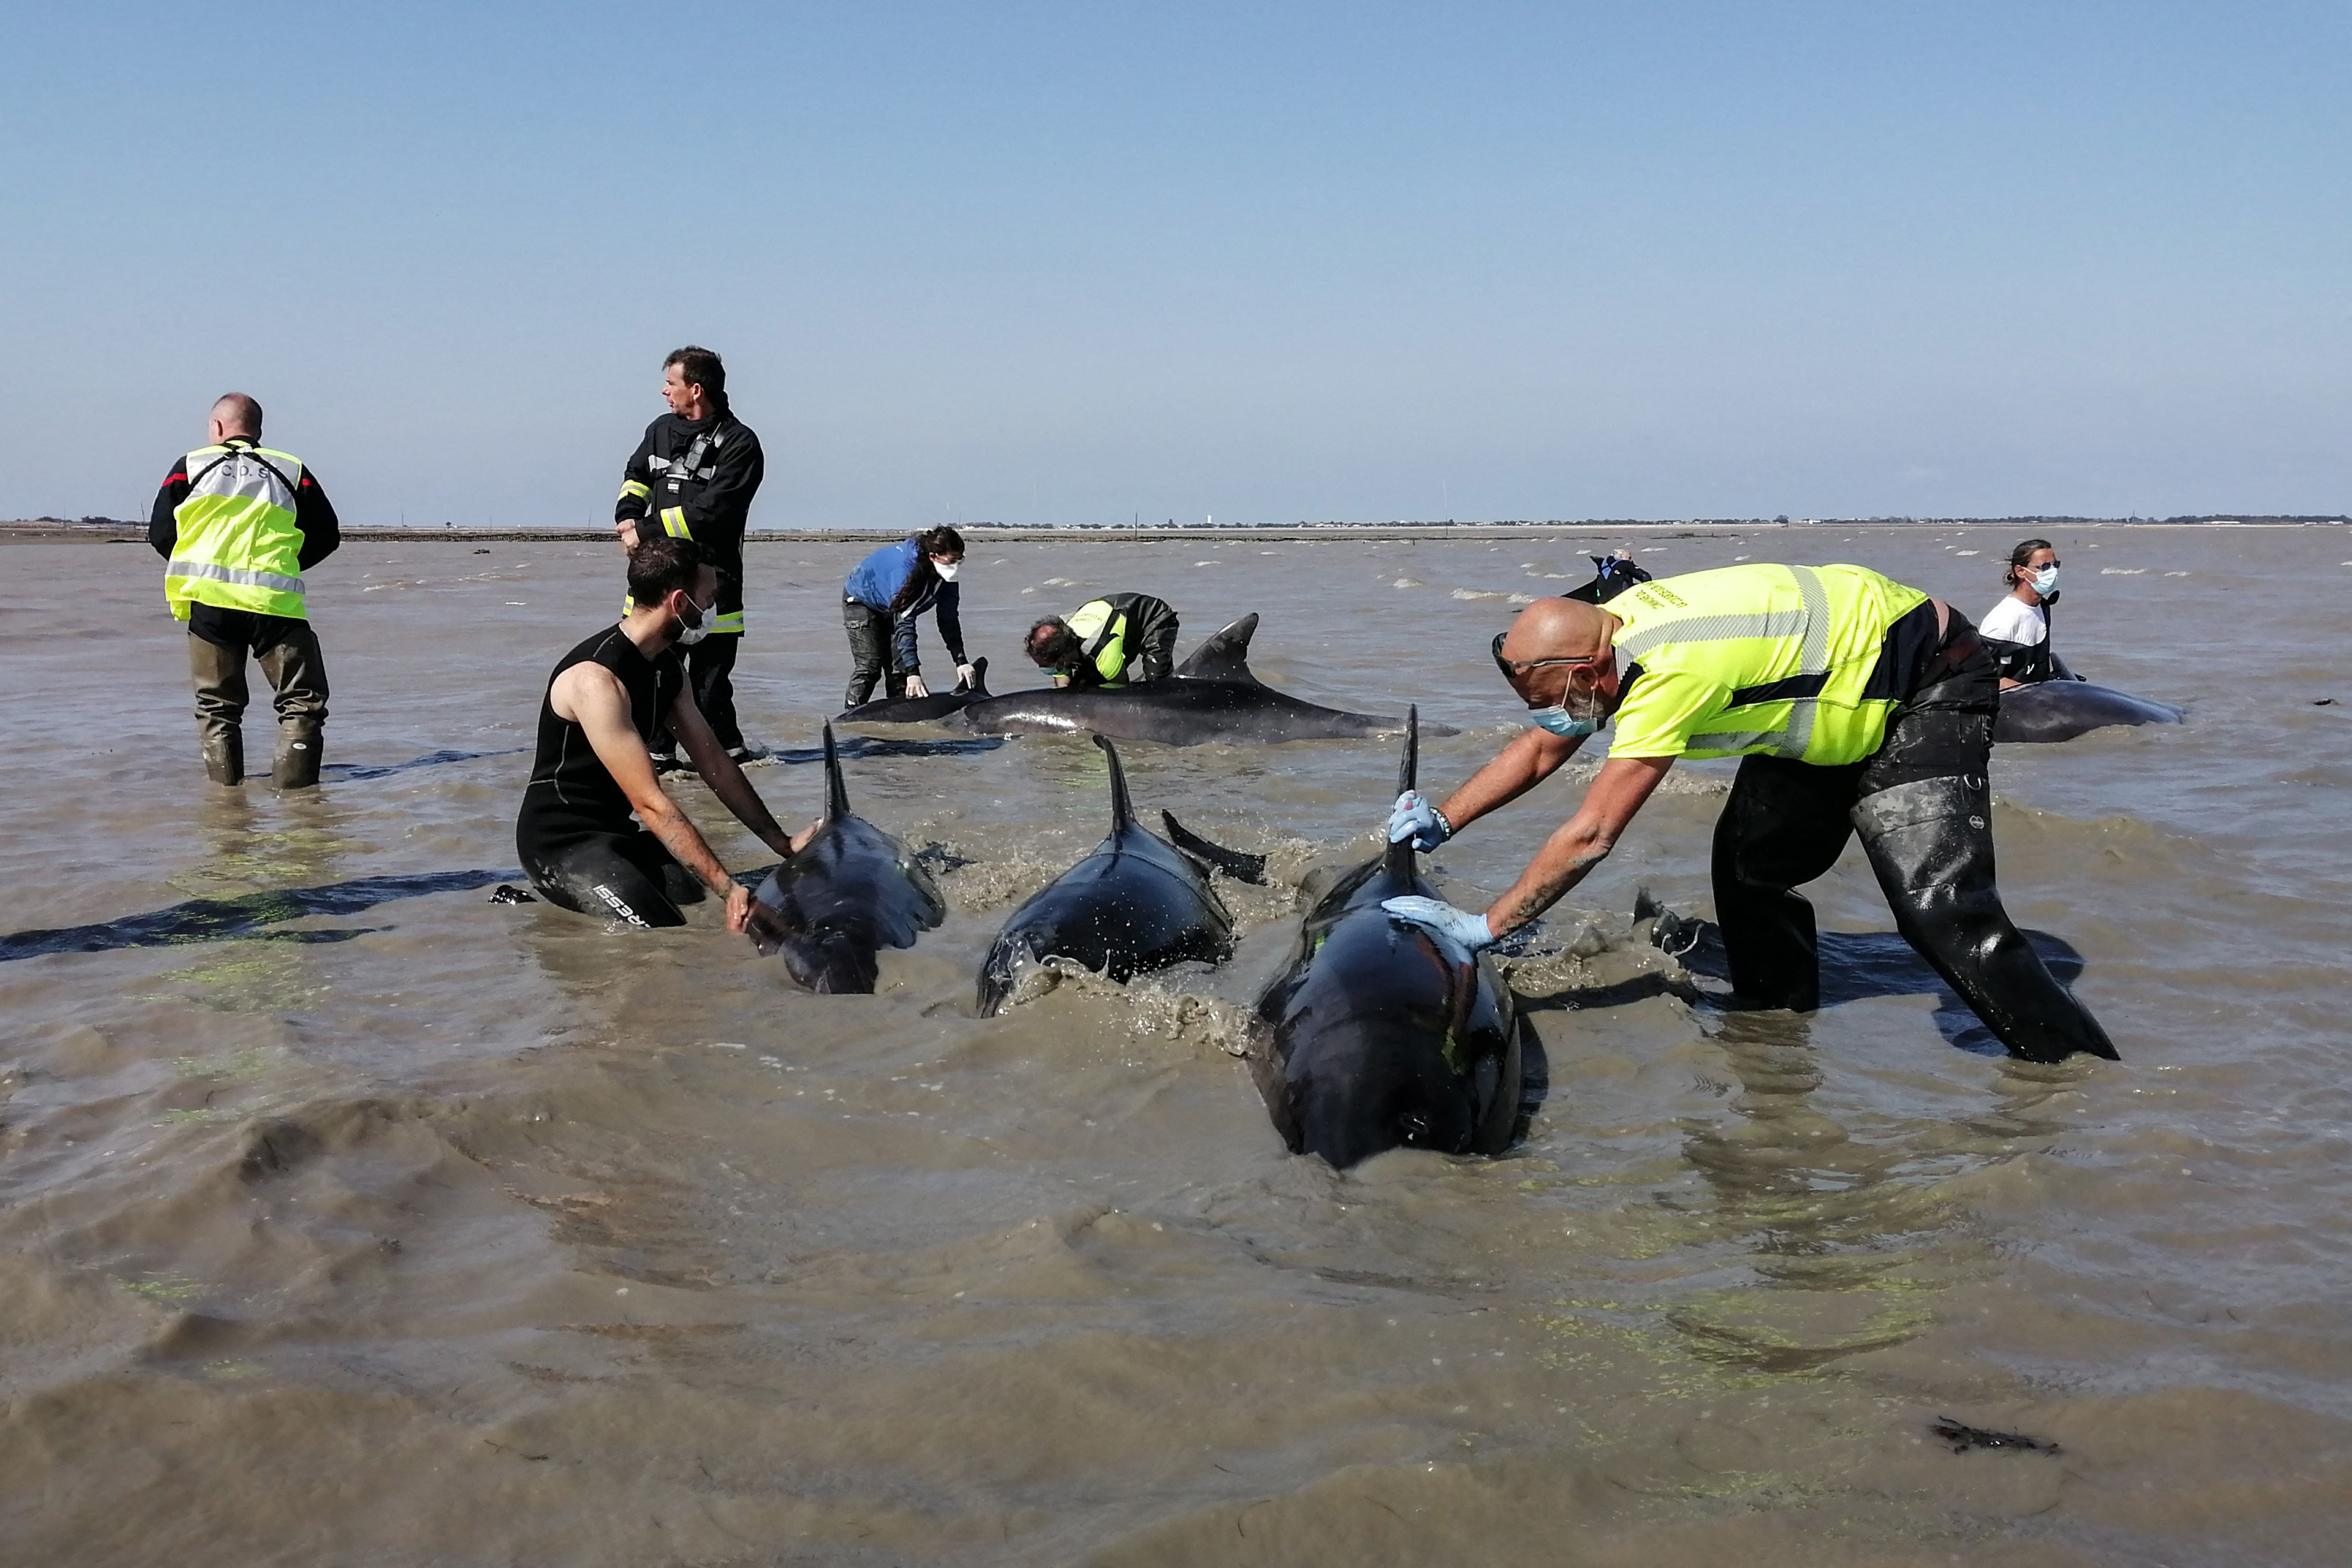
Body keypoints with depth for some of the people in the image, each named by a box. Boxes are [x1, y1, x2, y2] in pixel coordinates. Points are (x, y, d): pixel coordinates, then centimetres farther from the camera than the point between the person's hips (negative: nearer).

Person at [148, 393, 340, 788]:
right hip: (275, 600, -1)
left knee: (217, 706, 12)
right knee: (303, 702, 5)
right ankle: (292, 786, -6)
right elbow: (327, 536, 13)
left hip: (209, 599, 1)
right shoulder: (291, 471, 13)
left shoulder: (190, 467, 12)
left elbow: (160, 533, 9)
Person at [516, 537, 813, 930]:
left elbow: (714, 762, 12)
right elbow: (649, 803, -29)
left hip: (617, 834, 10)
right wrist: (727, 888, -32)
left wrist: (783, 843, 6)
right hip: (560, 844, -10)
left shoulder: (668, 668, 7)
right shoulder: (597, 679, -25)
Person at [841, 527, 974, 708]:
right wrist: (913, 672, -48)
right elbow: (904, 624, -43)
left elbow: (949, 620, -16)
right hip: (861, 600, -7)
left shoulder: (946, 576, -20)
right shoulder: (905, 566, -41)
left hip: (889, 610, 7)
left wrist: (961, 661, -25)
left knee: (899, 667, -3)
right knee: (869, 666, -16)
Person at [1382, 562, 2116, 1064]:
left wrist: (1483, 927, -27)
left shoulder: (1670, 674, -35)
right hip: (1835, 694, 10)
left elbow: (1591, 834, -32)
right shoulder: (1609, 631, -8)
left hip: (1930, 686, -9)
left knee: (1938, 906, -19)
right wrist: (1443, 820, -3)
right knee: (1749, 865, 4)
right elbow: (1541, 750, 7)